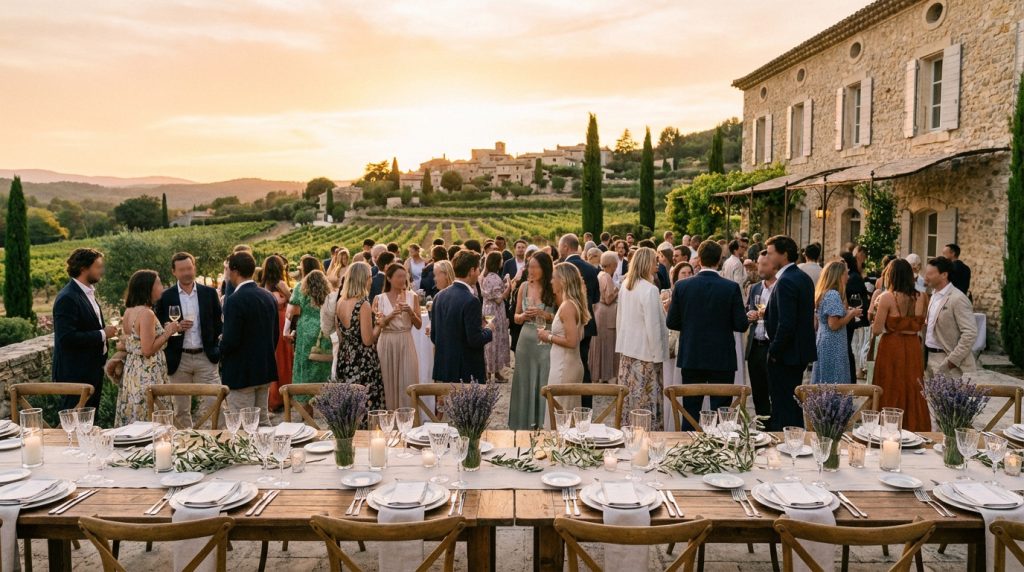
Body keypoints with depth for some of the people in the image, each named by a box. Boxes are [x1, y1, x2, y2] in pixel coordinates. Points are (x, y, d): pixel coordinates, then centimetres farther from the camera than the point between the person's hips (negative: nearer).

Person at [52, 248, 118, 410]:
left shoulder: (88, 292, 11)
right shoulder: (67, 298, -18)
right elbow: (67, 337, -25)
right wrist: (102, 334, -19)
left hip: (92, 370, 9)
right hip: (76, 373, -9)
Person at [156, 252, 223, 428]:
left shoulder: (210, 293, 5)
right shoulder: (166, 297, 2)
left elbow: (218, 324, 9)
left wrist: (217, 350, -1)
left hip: (206, 357, 0)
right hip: (179, 359, 0)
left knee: (211, 404, -3)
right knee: (180, 409, 9)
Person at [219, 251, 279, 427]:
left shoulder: (235, 300, -18)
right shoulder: (269, 297, 6)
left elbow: (230, 340, -20)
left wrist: (220, 352, 0)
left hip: (241, 373, -8)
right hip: (265, 371, 8)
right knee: (262, 420, 17)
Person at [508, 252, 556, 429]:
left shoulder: (553, 289, -6)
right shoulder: (524, 287, 5)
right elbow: (516, 317, 13)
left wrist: (545, 315, -19)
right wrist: (524, 316, -8)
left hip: (546, 342, -4)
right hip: (526, 340, 4)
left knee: (544, 382, 2)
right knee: (524, 381, 11)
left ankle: (544, 423, 16)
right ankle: (524, 423, 25)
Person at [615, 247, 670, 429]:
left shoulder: (625, 286, 6)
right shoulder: (650, 290, -18)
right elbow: (653, 325, -17)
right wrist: (658, 354, -10)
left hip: (626, 349, 8)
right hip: (645, 352, -7)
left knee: (629, 394, 13)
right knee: (647, 397, 0)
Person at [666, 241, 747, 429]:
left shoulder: (682, 286, -6)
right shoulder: (732, 287, -9)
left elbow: (671, 323, -3)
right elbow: (741, 325, -8)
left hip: (691, 358, 1)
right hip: (722, 359, -1)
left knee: (690, 411, 11)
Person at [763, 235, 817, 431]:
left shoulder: (785, 282, -20)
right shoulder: (804, 278, 11)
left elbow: (786, 323, -25)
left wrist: (774, 351, -14)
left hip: (784, 355, -10)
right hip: (801, 352, 10)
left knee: (783, 406, -2)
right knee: (794, 403, 19)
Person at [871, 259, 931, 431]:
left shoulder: (887, 297, -14)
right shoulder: (921, 297, -1)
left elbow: (876, 330, -14)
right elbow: (921, 326, 9)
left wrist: (877, 311, 1)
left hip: (892, 347, -4)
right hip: (913, 348, 4)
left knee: (892, 392, 6)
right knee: (913, 390, 15)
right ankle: (914, 428, 23)